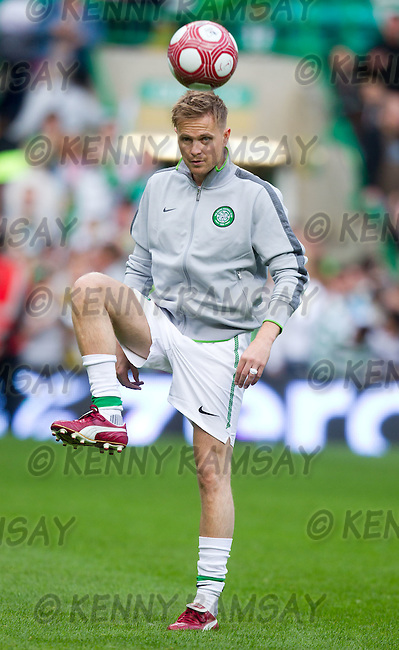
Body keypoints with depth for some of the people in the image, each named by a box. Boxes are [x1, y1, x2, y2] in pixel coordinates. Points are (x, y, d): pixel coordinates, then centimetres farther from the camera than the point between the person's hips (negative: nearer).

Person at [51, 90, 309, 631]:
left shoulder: (255, 195, -4)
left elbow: (292, 271, -6)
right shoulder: (160, 186, 10)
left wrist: (263, 339, -18)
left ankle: (208, 601, 1)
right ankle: (108, 419, -24)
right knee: (89, 287, -24)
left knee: (213, 469, -5)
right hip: (161, 324, 4)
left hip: (220, 341, -4)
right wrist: (123, 338, 12)